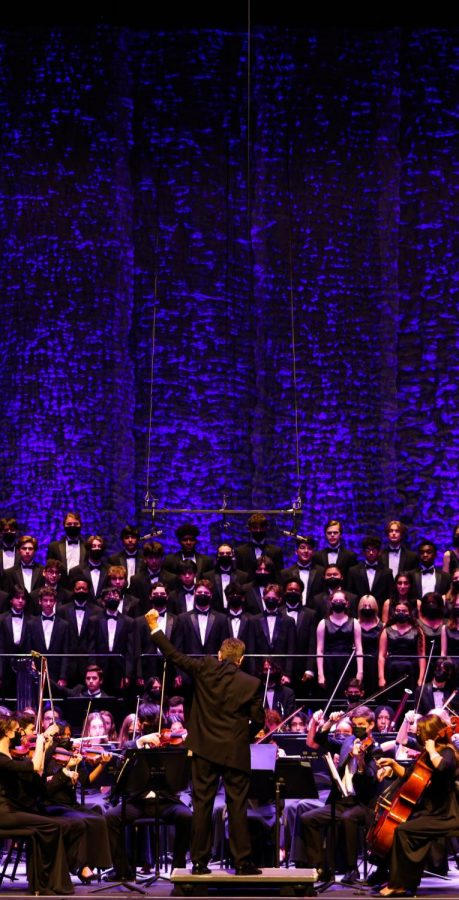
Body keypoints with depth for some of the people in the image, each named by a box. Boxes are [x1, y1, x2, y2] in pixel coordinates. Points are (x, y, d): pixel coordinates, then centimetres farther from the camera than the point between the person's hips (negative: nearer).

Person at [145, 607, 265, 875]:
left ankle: (200, 861, 8)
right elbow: (258, 721, -3)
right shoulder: (252, 684, -8)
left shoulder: (205, 669, -5)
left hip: (205, 750, 2)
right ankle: (242, 861, 3)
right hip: (235, 752, -2)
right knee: (238, 806, 3)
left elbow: (174, 655, 2)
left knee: (202, 805, 7)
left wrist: (155, 629, 13)